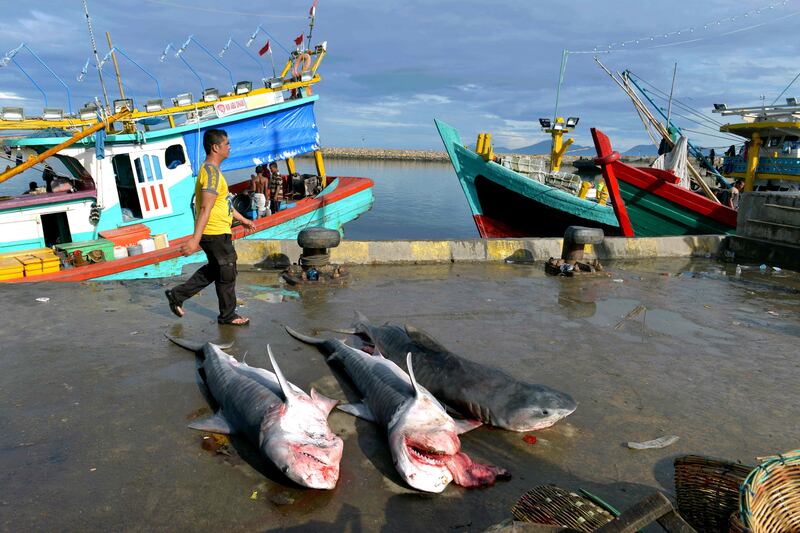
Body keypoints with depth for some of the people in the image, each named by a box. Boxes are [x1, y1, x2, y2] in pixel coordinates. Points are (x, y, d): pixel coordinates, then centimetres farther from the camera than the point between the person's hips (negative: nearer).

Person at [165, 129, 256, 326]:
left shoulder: (211, 170, 14)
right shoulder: (212, 172, -19)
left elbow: (224, 202, 23)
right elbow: (205, 209, -26)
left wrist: (243, 220, 27)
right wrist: (195, 239, -29)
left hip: (217, 232, 10)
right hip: (216, 233, -10)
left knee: (214, 270, 23)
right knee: (227, 273, 4)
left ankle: (177, 295, 27)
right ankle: (228, 315, 19)